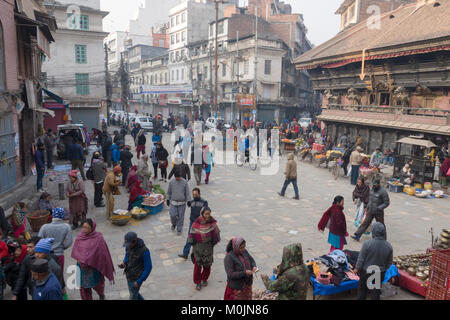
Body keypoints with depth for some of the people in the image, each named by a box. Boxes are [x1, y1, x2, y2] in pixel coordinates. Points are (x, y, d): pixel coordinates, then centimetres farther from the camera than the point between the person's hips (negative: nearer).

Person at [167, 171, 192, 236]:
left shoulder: (184, 182, -6)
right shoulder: (171, 182, -2)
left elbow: (187, 192, -1)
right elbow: (169, 192, 10)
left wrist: (189, 200, -7)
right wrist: (168, 199, 13)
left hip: (182, 203, -1)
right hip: (173, 202, 1)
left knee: (180, 217, 3)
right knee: (173, 215, -5)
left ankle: (179, 230, 18)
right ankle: (174, 224, 29)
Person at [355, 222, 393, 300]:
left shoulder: (367, 243, -24)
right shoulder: (389, 246, -12)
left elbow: (361, 259, -15)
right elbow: (389, 263, 1)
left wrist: (357, 268, 1)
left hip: (366, 271, -2)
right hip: (380, 273, 2)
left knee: (362, 288, 19)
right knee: (376, 290, 20)